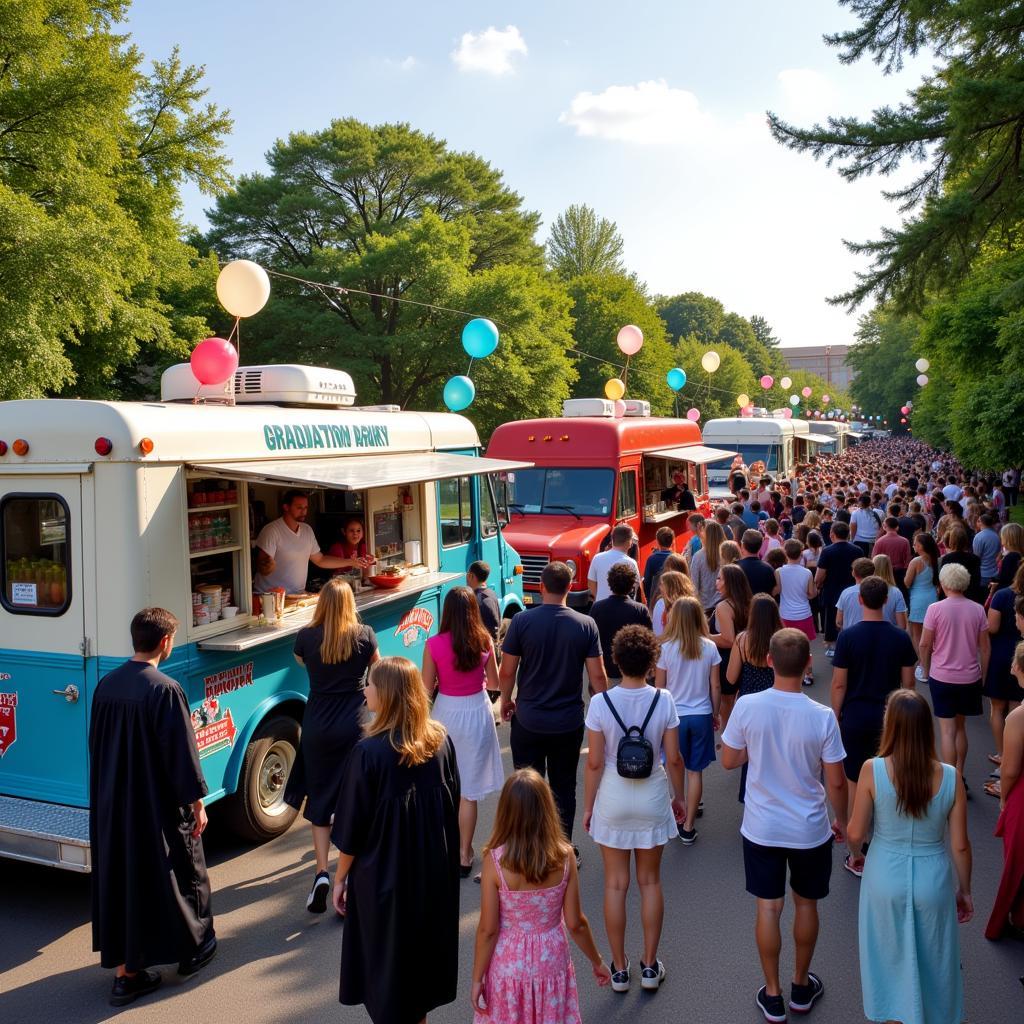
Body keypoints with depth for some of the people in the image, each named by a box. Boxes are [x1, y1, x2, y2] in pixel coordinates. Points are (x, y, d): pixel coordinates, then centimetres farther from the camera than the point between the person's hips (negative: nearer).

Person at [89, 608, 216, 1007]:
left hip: (112, 806, 6)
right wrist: (197, 803, -7)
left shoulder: (106, 685, -1)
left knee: (118, 878, 14)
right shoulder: (165, 690, -21)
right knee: (177, 874, 14)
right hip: (159, 807, -6)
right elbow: (181, 752, -18)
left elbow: (96, 747, 10)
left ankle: (124, 973, 19)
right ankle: (193, 947, 32)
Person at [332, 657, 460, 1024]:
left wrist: (340, 878, 0)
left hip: (384, 873, -5)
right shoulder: (440, 740, -8)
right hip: (435, 870, 5)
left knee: (387, 956, 14)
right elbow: (452, 804, 3)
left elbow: (351, 828, -14)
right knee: (424, 943, 23)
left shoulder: (369, 752, -23)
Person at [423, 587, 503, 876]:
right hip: (477, 712, 0)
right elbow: (494, 683, 1)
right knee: (469, 791, 9)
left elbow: (426, 689, -8)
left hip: (446, 713, 0)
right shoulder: (484, 641, -10)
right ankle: (464, 855, 17)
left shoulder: (434, 645, -15)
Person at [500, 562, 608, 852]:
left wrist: (506, 700, 11)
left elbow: (507, 671, -7)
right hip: (569, 722, 1)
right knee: (563, 789, 16)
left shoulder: (521, 621, -12)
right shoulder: (586, 625, -9)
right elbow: (598, 676, -7)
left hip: (528, 720, -1)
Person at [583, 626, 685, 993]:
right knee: (650, 882, 16)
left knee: (616, 884, 11)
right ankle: (650, 966, 25)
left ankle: (619, 969, 22)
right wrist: (678, 796, 11)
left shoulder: (600, 703, -15)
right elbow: (673, 758, -6)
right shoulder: (664, 701, -12)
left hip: (612, 799, -1)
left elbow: (594, 763, -10)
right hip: (652, 798, 1)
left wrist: (588, 805, 3)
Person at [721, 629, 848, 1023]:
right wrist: (842, 821, 8)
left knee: (768, 908, 13)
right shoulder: (822, 717, -19)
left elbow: (729, 761, -4)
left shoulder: (746, 706, -17)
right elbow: (836, 781, -10)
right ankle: (802, 986, 38)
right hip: (809, 830, 0)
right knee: (806, 904, 20)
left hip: (761, 828, 0)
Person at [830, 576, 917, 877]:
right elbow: (908, 683, 1)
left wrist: (835, 718, 3)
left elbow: (839, 684, -9)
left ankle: (856, 857, 14)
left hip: (855, 718, -2)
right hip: (889, 717, 2)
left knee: (855, 785, 7)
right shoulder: (900, 638, -5)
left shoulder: (848, 636, -12)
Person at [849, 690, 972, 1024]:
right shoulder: (950, 777, -16)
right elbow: (960, 845, -6)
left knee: (890, 952, 23)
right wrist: (965, 890, 10)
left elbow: (856, 835, -12)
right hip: (932, 880, 1)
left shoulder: (872, 770, -20)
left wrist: (846, 826, 11)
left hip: (886, 877, -1)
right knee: (932, 957, 24)